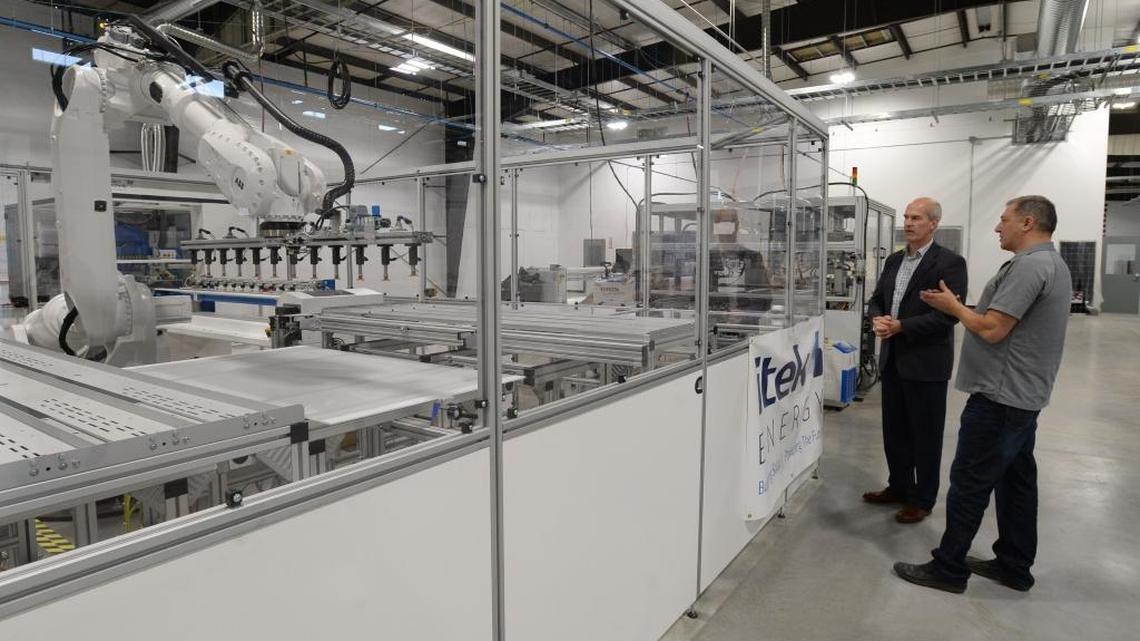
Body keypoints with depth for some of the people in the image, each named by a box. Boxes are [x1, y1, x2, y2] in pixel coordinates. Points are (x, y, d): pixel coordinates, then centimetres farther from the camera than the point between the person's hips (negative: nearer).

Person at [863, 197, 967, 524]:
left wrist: (900, 326, -21)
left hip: (926, 362, -7)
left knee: (926, 435, 7)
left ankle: (923, 499, 21)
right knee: (894, 430, 16)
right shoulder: (894, 260, 11)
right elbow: (877, 299, 14)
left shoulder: (950, 262, -11)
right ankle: (899, 487, 33)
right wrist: (877, 320, -8)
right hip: (892, 359, 7)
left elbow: (949, 314, -19)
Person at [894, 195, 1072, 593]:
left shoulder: (1028, 265, -19)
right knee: (1016, 480, 16)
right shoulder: (1052, 263, 16)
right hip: (1025, 394, 11)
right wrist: (963, 308, 9)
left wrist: (954, 307, -6)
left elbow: (992, 330, -23)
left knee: (970, 483, -3)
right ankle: (1014, 566, 26)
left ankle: (948, 569, 6)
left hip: (1000, 397, -10)